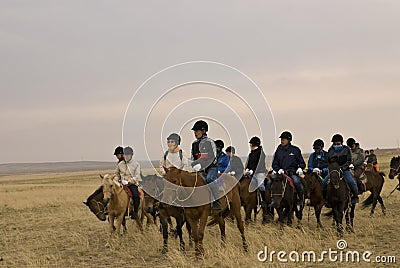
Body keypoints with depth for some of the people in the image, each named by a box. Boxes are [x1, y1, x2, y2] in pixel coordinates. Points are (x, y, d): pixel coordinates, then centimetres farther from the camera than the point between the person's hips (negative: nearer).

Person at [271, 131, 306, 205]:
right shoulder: (279, 150, 12)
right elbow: (274, 163, 13)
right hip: (281, 172, 2)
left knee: (297, 181, -33)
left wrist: (300, 168, -10)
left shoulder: (295, 150, 8)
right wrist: (278, 169, -7)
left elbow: (302, 163, 12)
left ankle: (301, 199, -14)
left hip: (293, 172, -2)